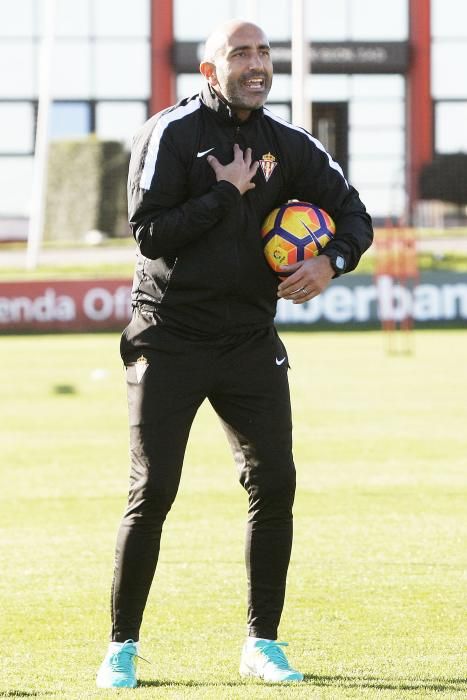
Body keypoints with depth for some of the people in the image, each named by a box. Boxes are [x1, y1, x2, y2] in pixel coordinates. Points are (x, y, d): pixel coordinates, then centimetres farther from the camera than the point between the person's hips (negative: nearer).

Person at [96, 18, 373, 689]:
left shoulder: (289, 145, 7)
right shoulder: (171, 133, -7)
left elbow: (353, 213, 10)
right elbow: (149, 231, -15)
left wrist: (330, 261, -10)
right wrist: (227, 192, -16)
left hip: (250, 341, 4)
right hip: (168, 342, -4)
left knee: (275, 485, -2)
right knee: (153, 490, -7)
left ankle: (262, 644, 10)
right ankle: (122, 647, 3)